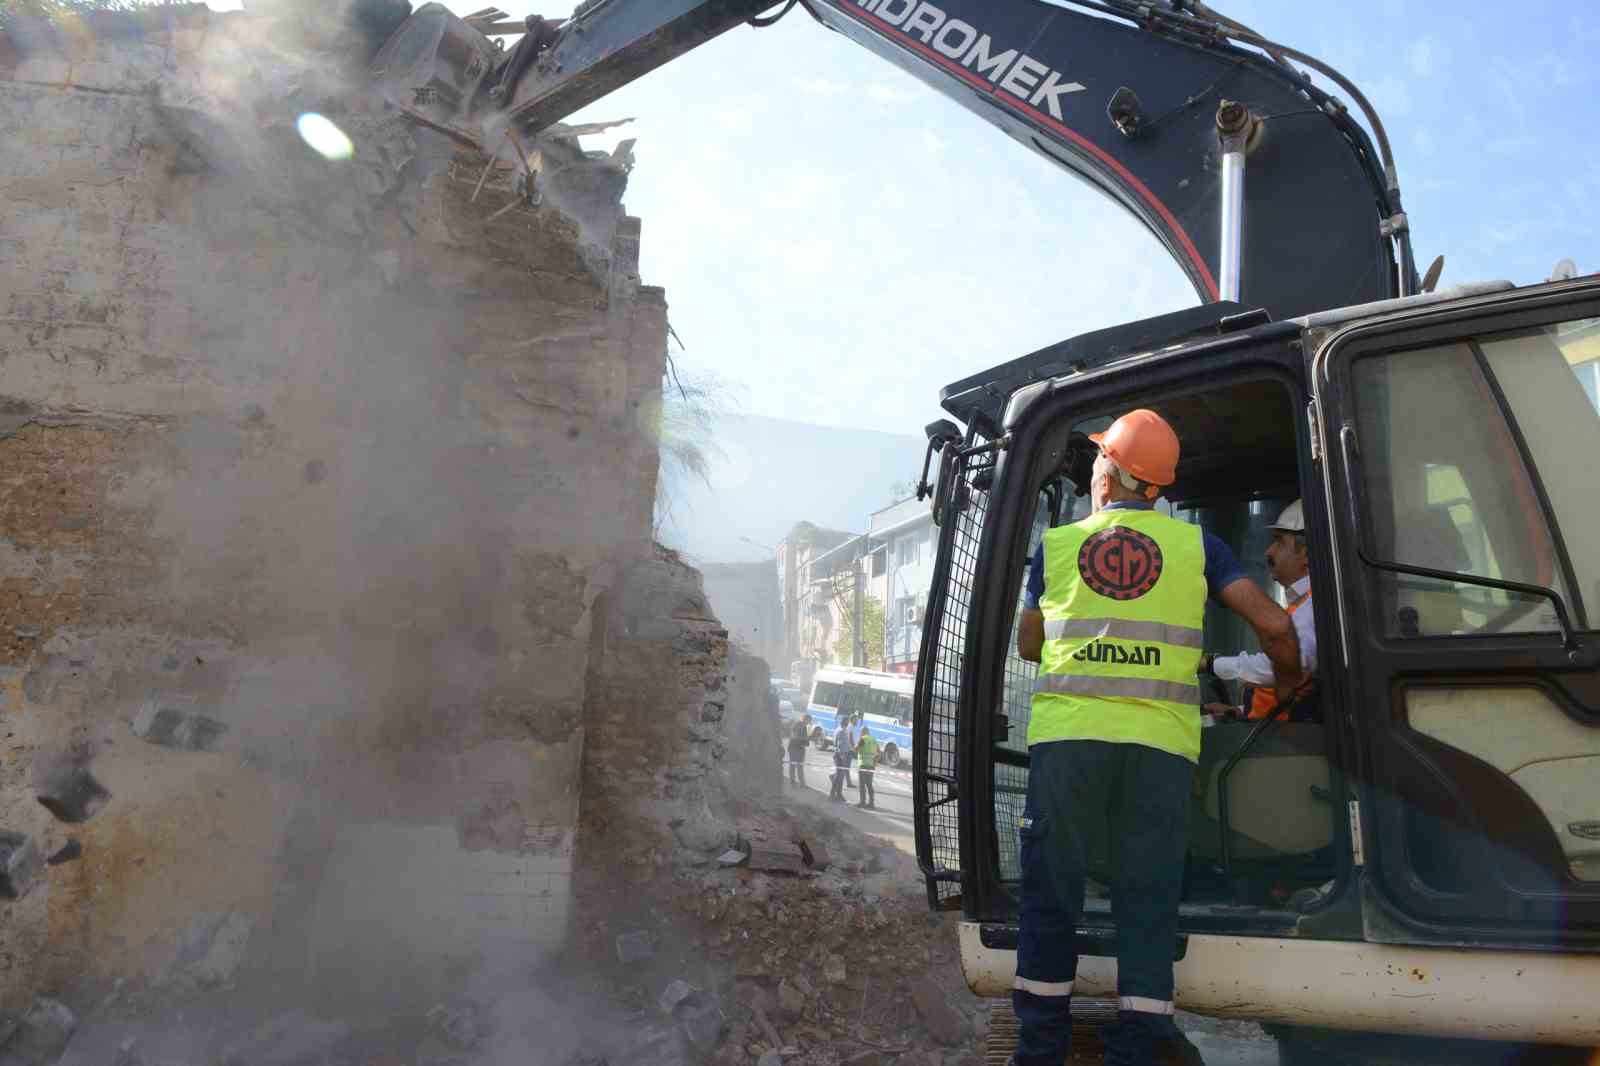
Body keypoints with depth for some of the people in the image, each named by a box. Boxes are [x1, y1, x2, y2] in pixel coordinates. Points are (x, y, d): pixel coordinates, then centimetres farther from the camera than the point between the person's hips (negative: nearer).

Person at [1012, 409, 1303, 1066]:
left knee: (1051, 889, 8)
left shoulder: (1057, 543, 12)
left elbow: (1028, 645, 21)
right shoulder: (1193, 543, 11)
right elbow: (1273, 624, 5)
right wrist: (1288, 682, 24)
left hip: (1067, 733, 0)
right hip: (1160, 740, 0)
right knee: (1147, 897, 8)